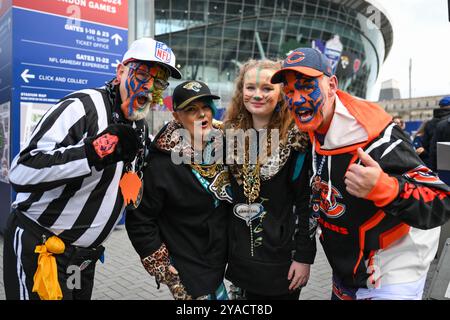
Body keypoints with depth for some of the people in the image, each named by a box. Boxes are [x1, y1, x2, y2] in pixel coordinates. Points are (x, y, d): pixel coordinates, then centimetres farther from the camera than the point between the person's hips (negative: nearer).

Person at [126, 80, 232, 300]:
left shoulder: (223, 147, -3)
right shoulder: (162, 164, -19)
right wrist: (163, 270, -11)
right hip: (188, 272, -5)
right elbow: (139, 221, -12)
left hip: (220, 263, 6)